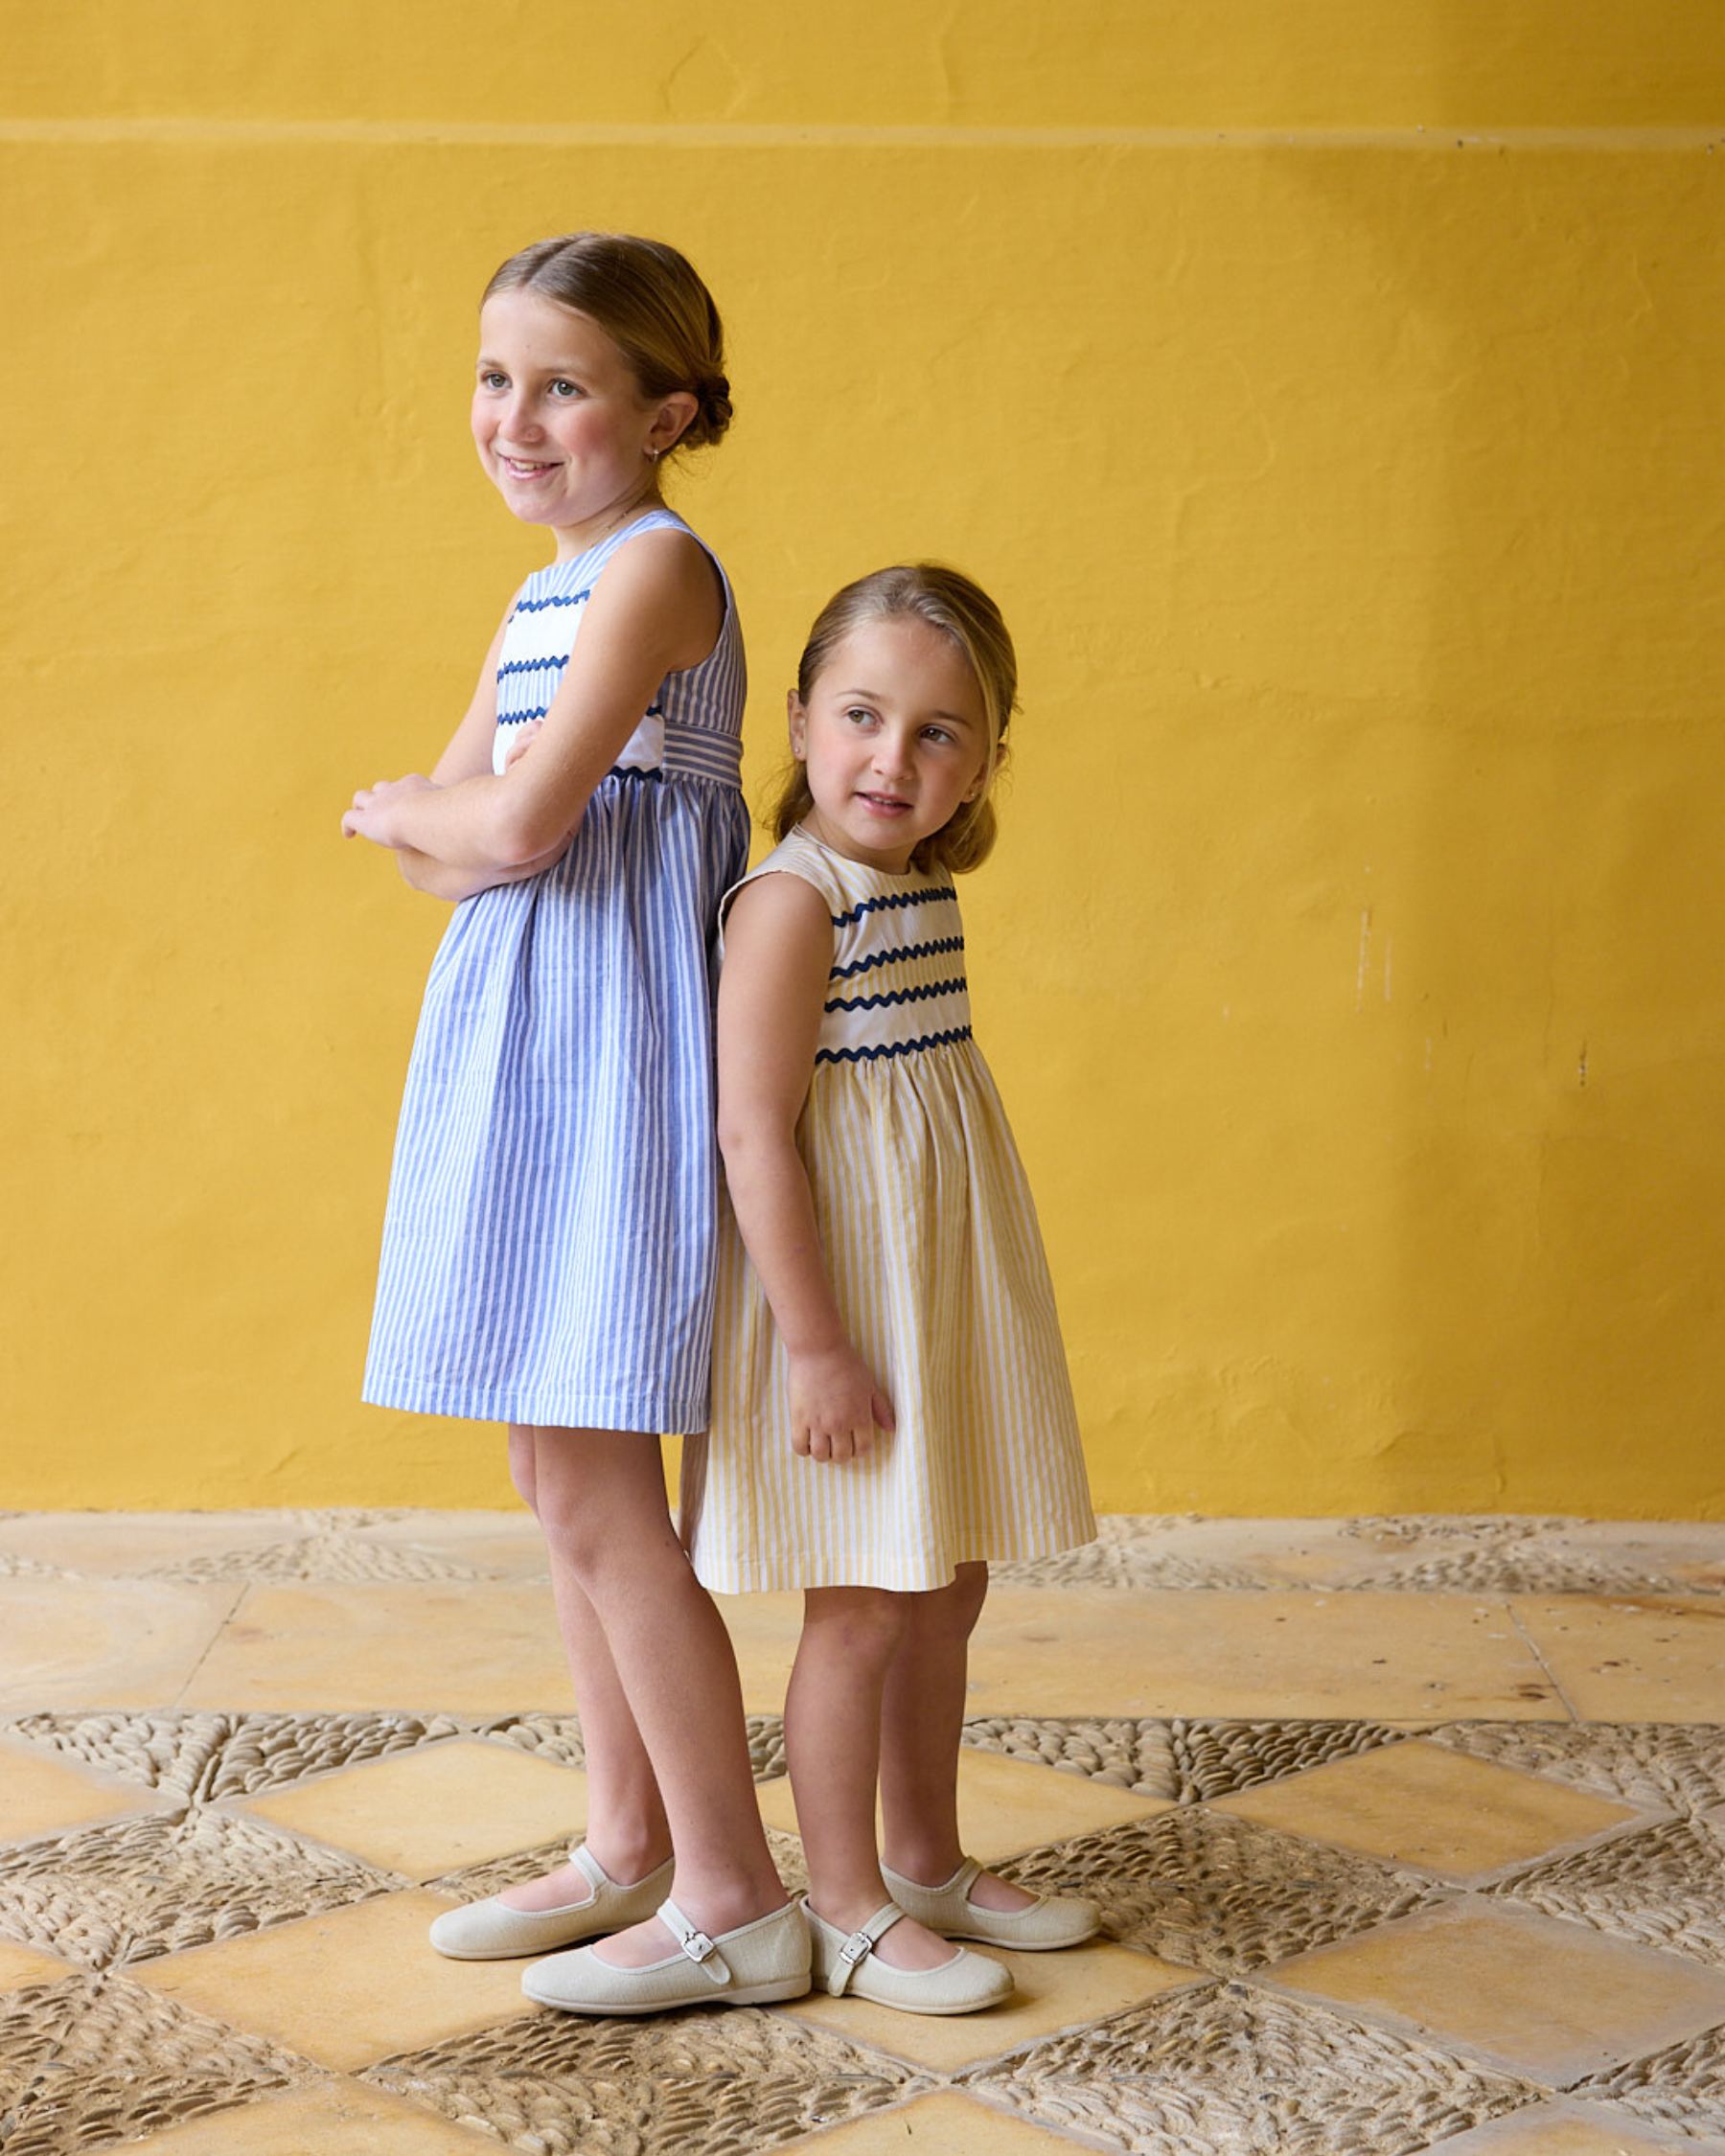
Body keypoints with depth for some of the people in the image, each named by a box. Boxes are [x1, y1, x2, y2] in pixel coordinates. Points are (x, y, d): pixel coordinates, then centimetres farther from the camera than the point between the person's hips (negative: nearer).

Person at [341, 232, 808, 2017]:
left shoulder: (655, 567, -12)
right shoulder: (544, 600, 18)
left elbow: (511, 826, -21)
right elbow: (439, 846, 14)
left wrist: (409, 805, -1)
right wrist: (461, 824, -7)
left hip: (611, 1056, -10)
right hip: (518, 1047, 10)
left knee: (594, 1487, -7)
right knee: (559, 1473, 14)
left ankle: (735, 1902, 2)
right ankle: (629, 1843, 25)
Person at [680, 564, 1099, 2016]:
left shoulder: (923, 889, 8)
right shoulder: (791, 904, -19)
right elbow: (754, 1131, -22)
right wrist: (816, 1343, -24)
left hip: (945, 1297, 9)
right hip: (841, 1301, -9)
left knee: (946, 1592, 17)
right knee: (860, 1609, 0)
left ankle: (928, 1860, 31)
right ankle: (848, 1909, 13)